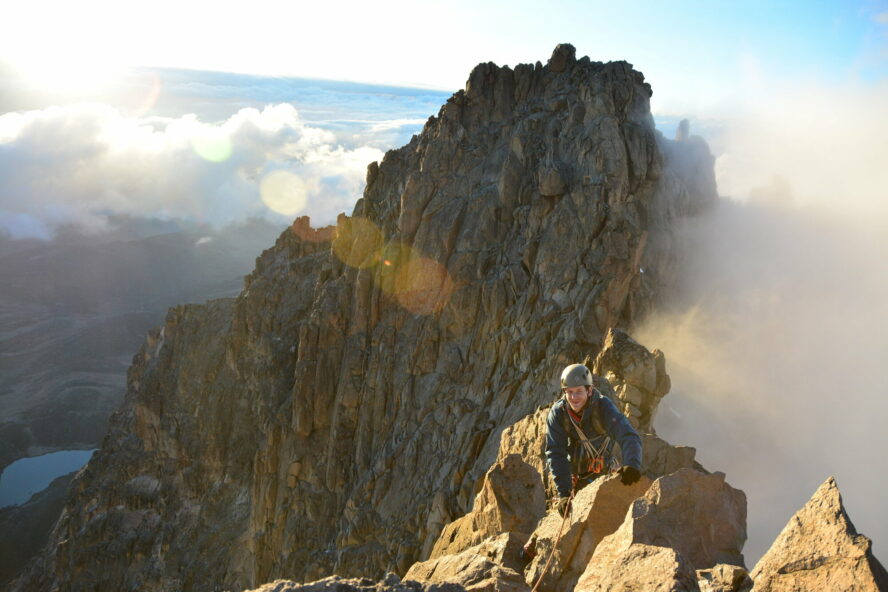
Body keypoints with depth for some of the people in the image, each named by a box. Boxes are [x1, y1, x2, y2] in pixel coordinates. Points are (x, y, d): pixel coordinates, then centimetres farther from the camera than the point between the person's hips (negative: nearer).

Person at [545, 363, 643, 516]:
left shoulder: (603, 407, -25)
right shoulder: (557, 413, -21)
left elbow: (629, 437, -37)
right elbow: (555, 454, -23)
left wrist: (632, 464, -58)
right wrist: (563, 493, -32)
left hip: (602, 470, 0)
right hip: (572, 474, 1)